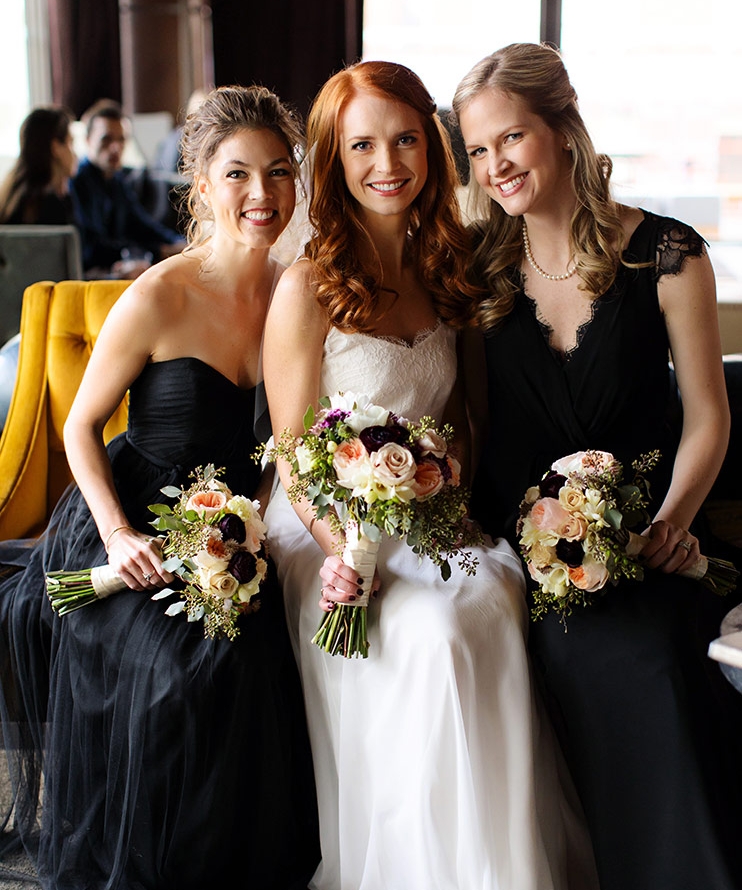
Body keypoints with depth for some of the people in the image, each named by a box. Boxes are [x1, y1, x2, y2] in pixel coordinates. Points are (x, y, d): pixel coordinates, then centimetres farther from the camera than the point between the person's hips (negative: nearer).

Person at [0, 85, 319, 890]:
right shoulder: (158, 298, -14)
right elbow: (80, 427, -6)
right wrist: (119, 536, -17)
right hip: (132, 536, -4)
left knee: (252, 664, -19)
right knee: (178, 674, -25)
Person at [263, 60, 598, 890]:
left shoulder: (442, 271, 11)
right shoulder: (307, 287, -6)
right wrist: (346, 555, -22)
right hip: (327, 534, -4)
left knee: (491, 601, -26)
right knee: (434, 631, -31)